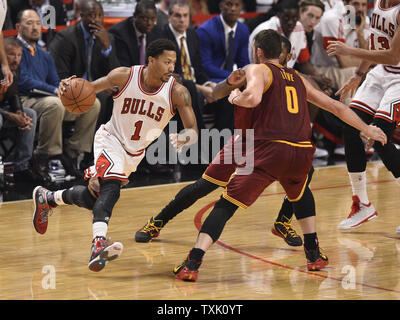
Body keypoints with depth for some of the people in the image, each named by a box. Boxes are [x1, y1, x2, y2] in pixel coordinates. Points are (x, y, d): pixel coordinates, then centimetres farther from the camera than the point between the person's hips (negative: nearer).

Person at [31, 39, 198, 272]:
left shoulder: (177, 92, -18)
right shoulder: (125, 76, -18)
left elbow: (194, 131, -19)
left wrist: (184, 138, -44)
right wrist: (70, 87, -28)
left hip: (135, 152, 4)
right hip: (111, 139, -4)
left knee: (92, 198, 8)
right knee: (111, 186, -32)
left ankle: (46, 198, 35)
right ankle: (99, 245, -47)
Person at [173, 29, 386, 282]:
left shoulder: (257, 70, 8)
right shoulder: (297, 78, 26)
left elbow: (253, 98, -15)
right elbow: (335, 106, 30)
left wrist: (235, 97, 7)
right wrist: (367, 129, 40)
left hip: (270, 149, -5)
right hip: (303, 151, 5)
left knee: (226, 205, -1)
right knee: (300, 194, 37)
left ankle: (192, 263, -12)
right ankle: (314, 254, 31)